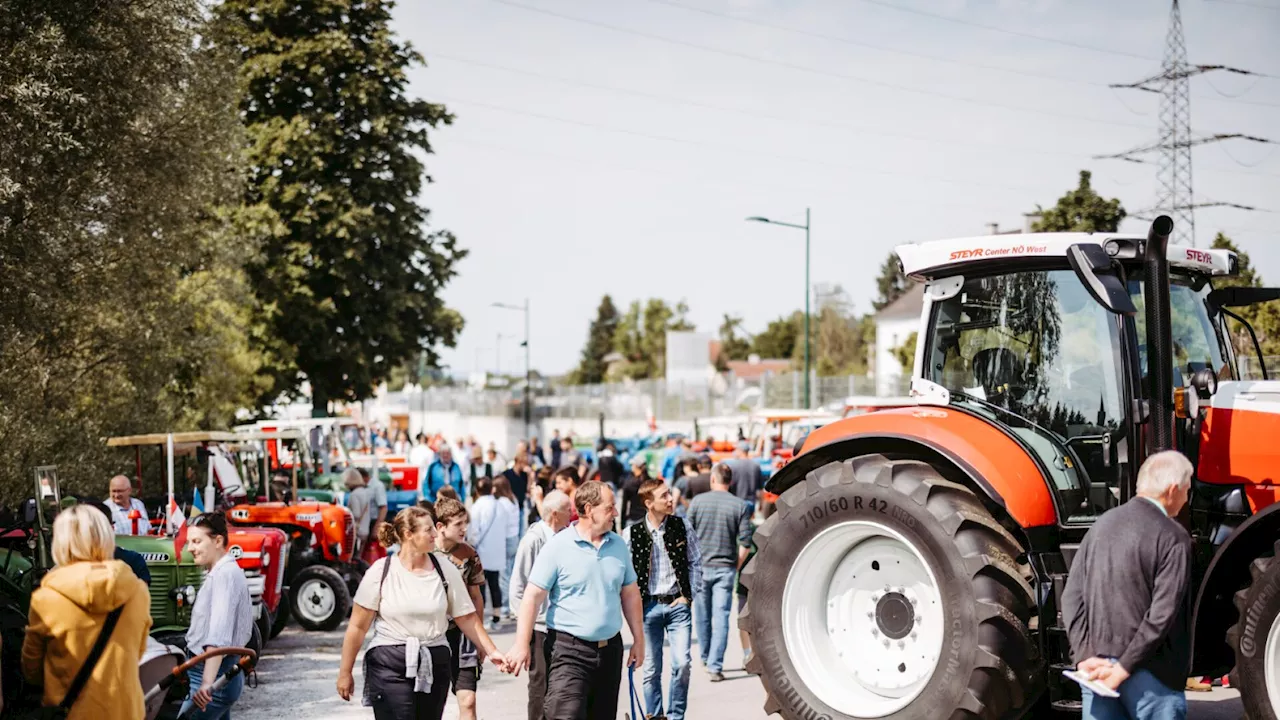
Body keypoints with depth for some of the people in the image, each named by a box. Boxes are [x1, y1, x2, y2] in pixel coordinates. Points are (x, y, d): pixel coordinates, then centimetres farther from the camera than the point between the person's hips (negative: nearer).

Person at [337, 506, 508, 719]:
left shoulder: (445, 570, 2)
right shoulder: (380, 572, -6)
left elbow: (467, 617, 7)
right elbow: (358, 626, -2)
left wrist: (491, 651, 0)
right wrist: (345, 672, -1)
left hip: (435, 664, 3)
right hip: (390, 665, -3)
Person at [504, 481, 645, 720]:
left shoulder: (618, 545, 7)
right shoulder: (558, 546, -9)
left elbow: (630, 594, 16)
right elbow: (533, 596, -10)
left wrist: (638, 640, 14)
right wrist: (522, 645, -14)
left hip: (610, 648, 6)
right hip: (569, 650, -6)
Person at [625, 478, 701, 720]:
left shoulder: (682, 526, 0)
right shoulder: (633, 533, -5)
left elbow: (695, 563, 6)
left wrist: (688, 596, 0)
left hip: (678, 604, 1)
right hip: (649, 606, -1)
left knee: (682, 663, -8)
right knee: (651, 670, 5)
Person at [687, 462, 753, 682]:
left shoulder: (698, 501, -2)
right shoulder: (740, 506, -3)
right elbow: (745, 543, -7)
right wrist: (736, 565, 7)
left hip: (700, 566, 1)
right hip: (725, 568, -1)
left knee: (702, 616, 15)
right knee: (721, 617, -1)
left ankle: (705, 658, 30)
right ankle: (715, 665, -8)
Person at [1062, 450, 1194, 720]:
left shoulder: (1103, 524, 8)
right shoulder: (1173, 538, -10)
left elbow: (1072, 597, 4)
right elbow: (1162, 615, -17)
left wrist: (1085, 657, -2)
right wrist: (1125, 668, -14)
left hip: (1096, 668, 6)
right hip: (1148, 674, -6)